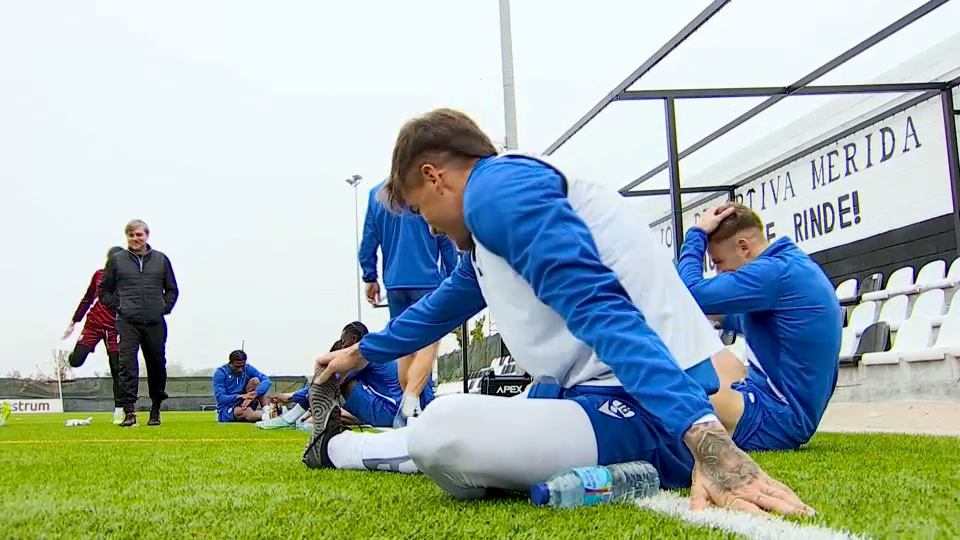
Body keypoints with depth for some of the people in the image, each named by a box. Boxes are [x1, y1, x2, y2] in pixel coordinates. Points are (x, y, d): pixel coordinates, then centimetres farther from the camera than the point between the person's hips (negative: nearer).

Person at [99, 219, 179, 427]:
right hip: (127, 322, -2)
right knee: (127, 364, -12)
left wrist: (164, 307, 5)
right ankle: (129, 412, -14)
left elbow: (172, 289, 19)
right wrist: (118, 307, 2)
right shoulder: (116, 260, 6)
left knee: (157, 365, 7)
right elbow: (104, 289, 14)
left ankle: (156, 410, 23)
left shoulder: (161, 260, 11)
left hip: (155, 323, 2)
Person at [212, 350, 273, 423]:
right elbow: (220, 398, -17)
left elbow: (267, 381, -13)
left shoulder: (248, 369, 0)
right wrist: (241, 396, -30)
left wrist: (254, 394, -31)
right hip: (226, 411, -4)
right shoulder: (220, 373, -10)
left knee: (255, 380, -16)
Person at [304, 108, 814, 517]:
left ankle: (336, 447, 3)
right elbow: (445, 304, 40)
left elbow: (602, 309, -25)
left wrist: (706, 439, -35)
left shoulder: (497, 186, -10)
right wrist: (361, 353, 54)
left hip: (655, 415, -11)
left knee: (448, 430, -25)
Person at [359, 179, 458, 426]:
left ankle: (412, 411, 13)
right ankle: (409, 406, -26)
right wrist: (453, 276, 8)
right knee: (429, 341, -8)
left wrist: (370, 278, 17)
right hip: (427, 279, -5)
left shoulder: (376, 194, 9)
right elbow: (445, 238, -1)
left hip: (394, 283, 5)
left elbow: (368, 241, 9)